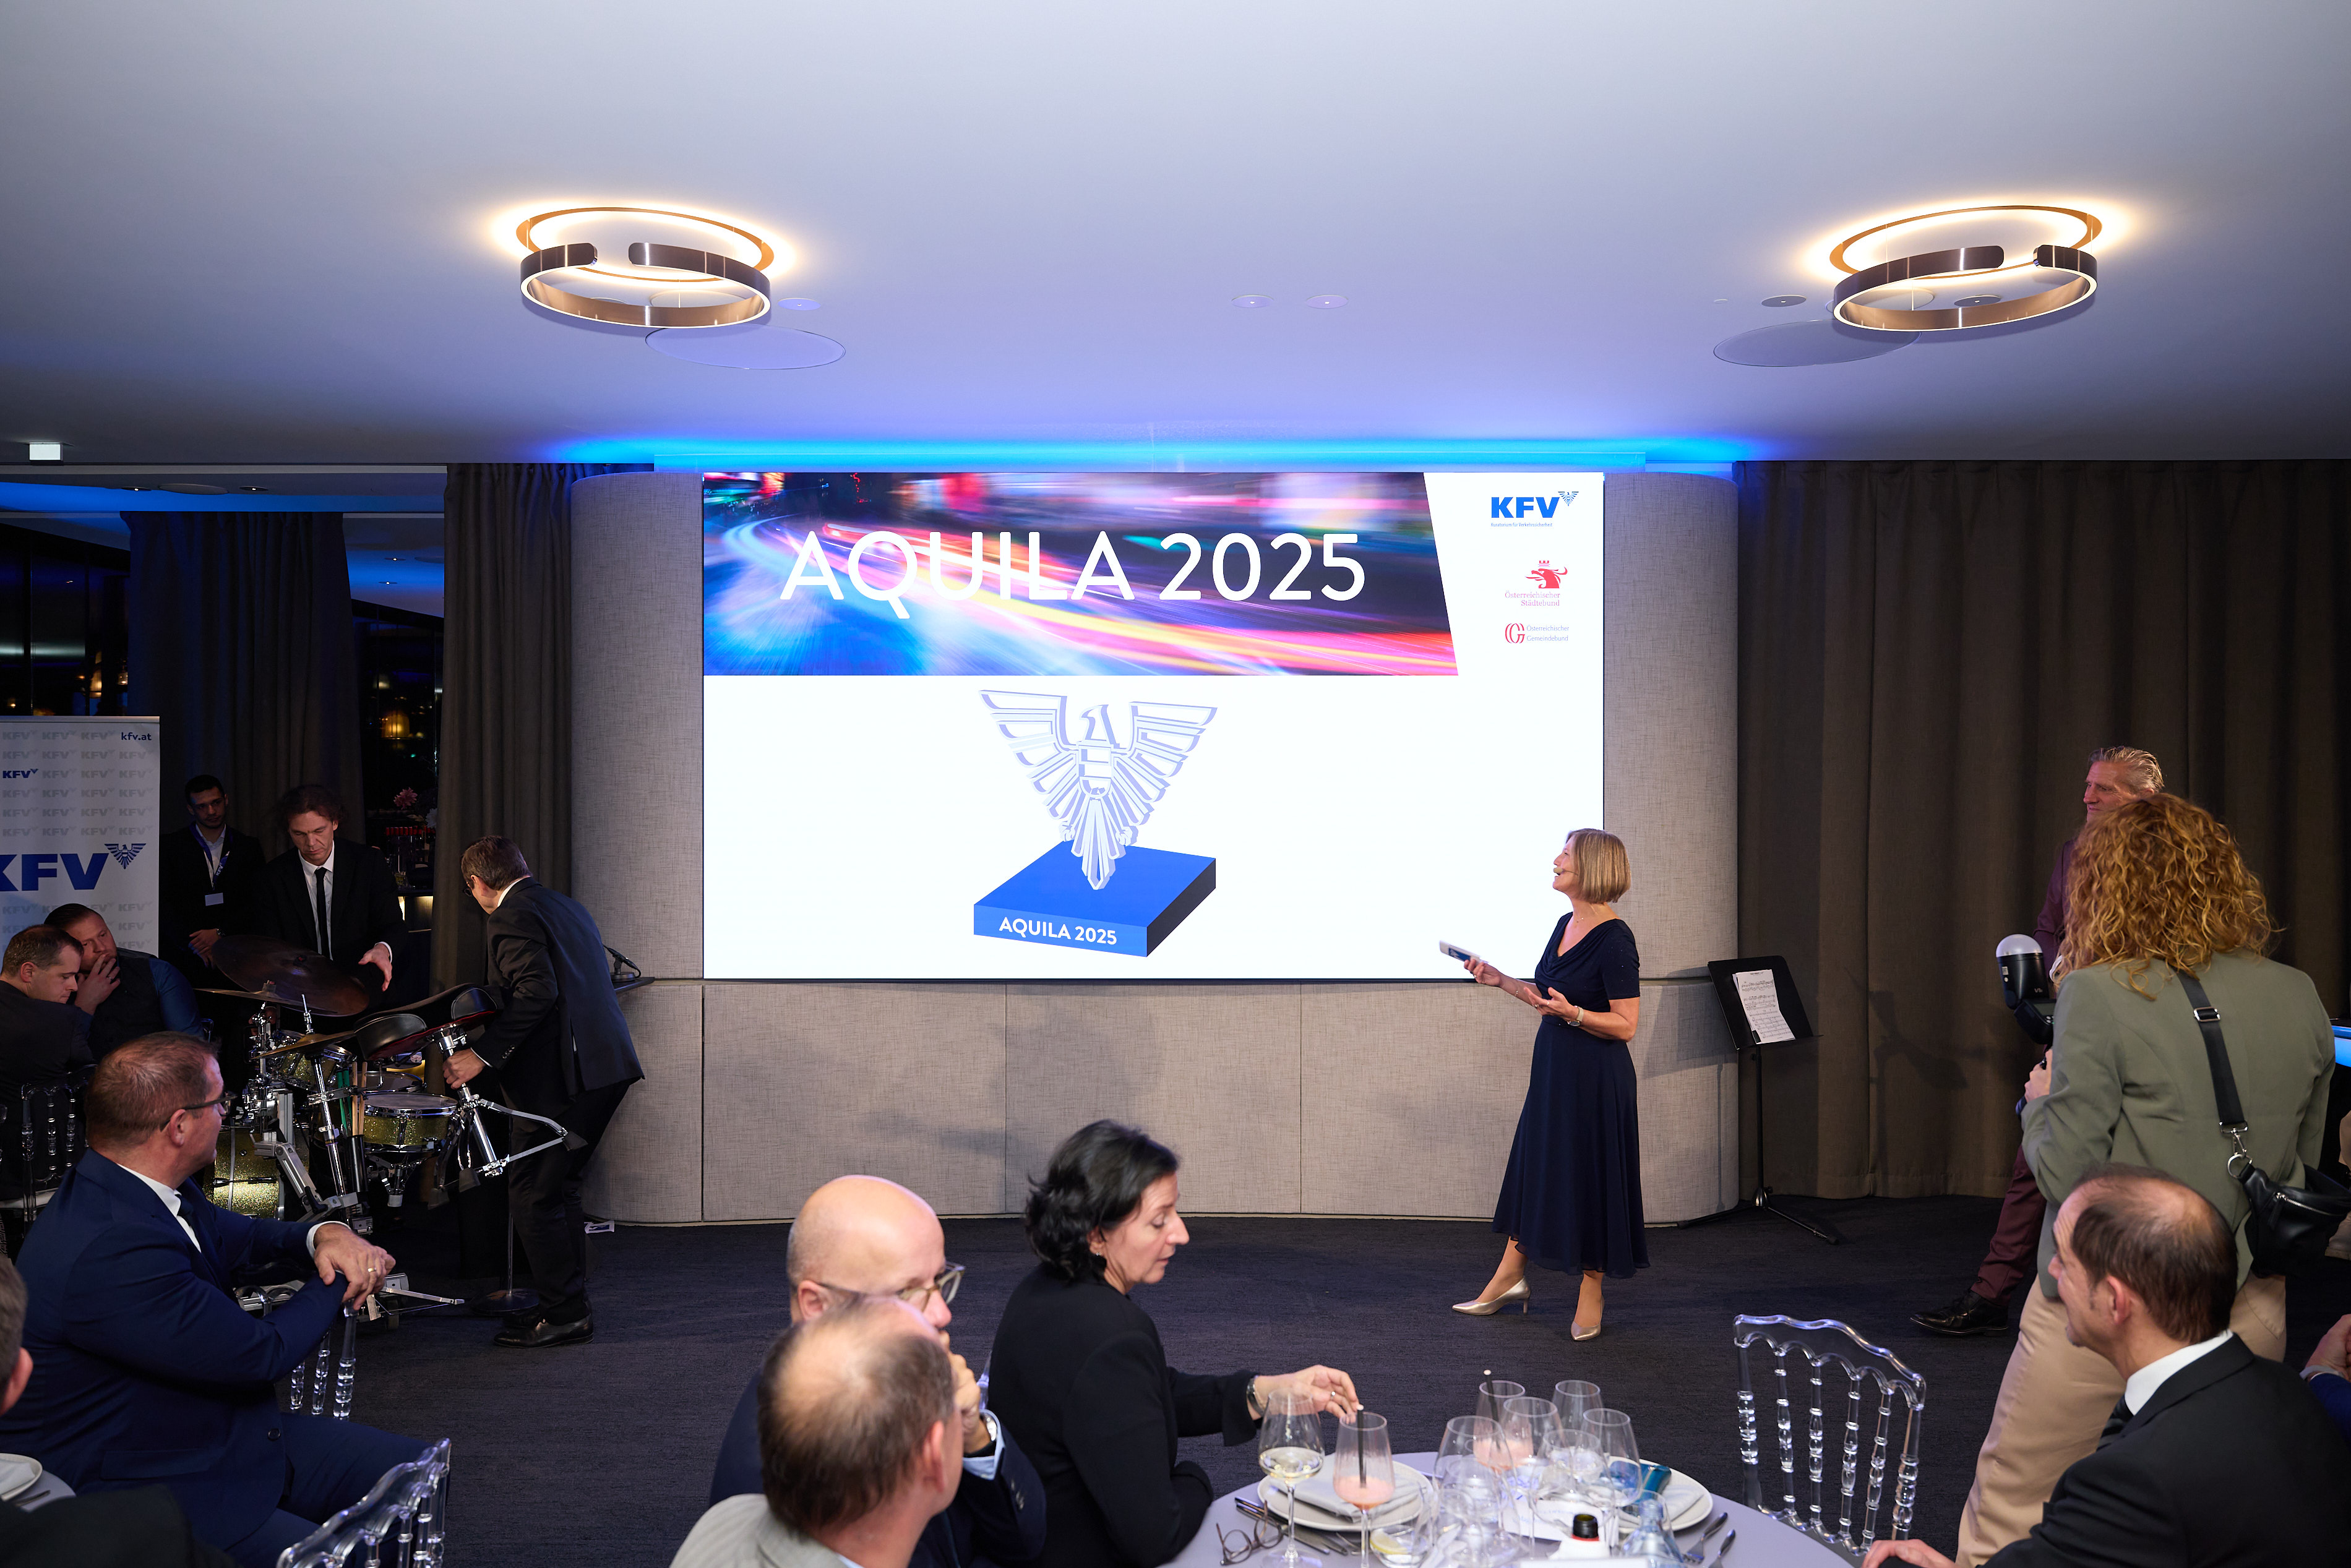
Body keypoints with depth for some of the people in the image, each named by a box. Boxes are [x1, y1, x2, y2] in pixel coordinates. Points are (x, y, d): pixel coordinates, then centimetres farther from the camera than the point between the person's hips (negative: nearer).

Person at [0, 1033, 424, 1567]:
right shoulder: (108, 1251, -31)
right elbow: (263, 1353, -24)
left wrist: (328, 1235, -4)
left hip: (232, 1436, 10)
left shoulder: (146, 1190, 0)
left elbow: (243, 1236, 19)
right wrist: (341, 1282, -6)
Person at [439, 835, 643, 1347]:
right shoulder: (566, 906, 19)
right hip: (607, 1065, 10)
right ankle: (568, 1303, 23)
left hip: (568, 1075, -10)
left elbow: (537, 991, -22)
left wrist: (482, 1054, -19)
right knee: (558, 1189, 17)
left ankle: (564, 1314, 4)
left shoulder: (513, 916, -8)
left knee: (532, 1195, -1)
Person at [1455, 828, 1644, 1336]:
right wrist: (1499, 980, 16)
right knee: (1533, 1166, 14)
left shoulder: (1614, 939, -18)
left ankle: (1590, 1296, 20)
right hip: (1552, 1066, 9)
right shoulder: (1565, 925, 7)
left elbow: (1625, 1025, -18)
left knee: (1590, 1177, 4)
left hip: (1595, 1078, -8)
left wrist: (1571, 1013, -30)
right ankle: (1510, 1278, 27)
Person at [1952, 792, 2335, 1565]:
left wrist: (2042, 1102, 3)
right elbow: (2304, 1161, 12)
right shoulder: (2298, 998, 1)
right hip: (2250, 1307, 6)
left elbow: (2064, 1173, -15)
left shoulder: (2101, 994, -16)